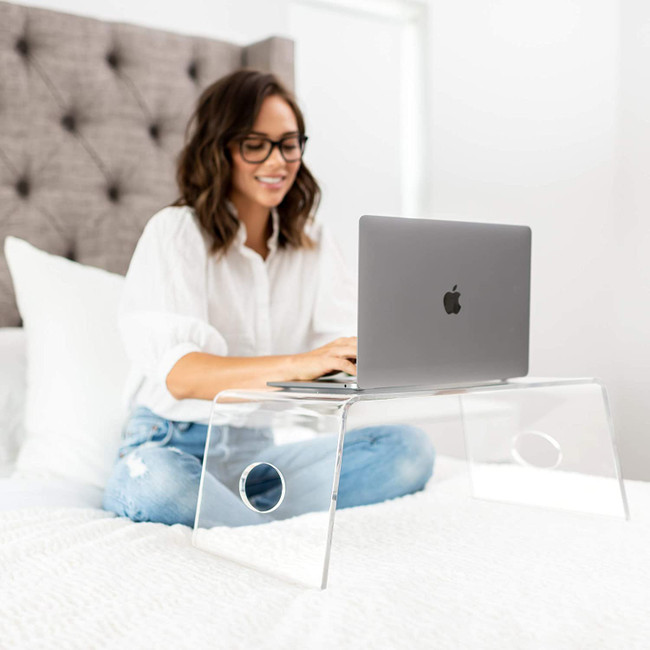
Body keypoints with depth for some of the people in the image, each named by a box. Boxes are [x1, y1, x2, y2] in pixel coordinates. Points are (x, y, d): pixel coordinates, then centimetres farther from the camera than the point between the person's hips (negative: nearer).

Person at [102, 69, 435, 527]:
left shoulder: (314, 243, 8)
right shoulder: (175, 233, -9)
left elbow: (355, 346, -4)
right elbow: (179, 374, -24)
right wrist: (297, 364, -40)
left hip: (261, 448, 5)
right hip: (176, 446, -4)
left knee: (410, 448, -18)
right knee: (154, 480, -39)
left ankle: (237, 518, -22)